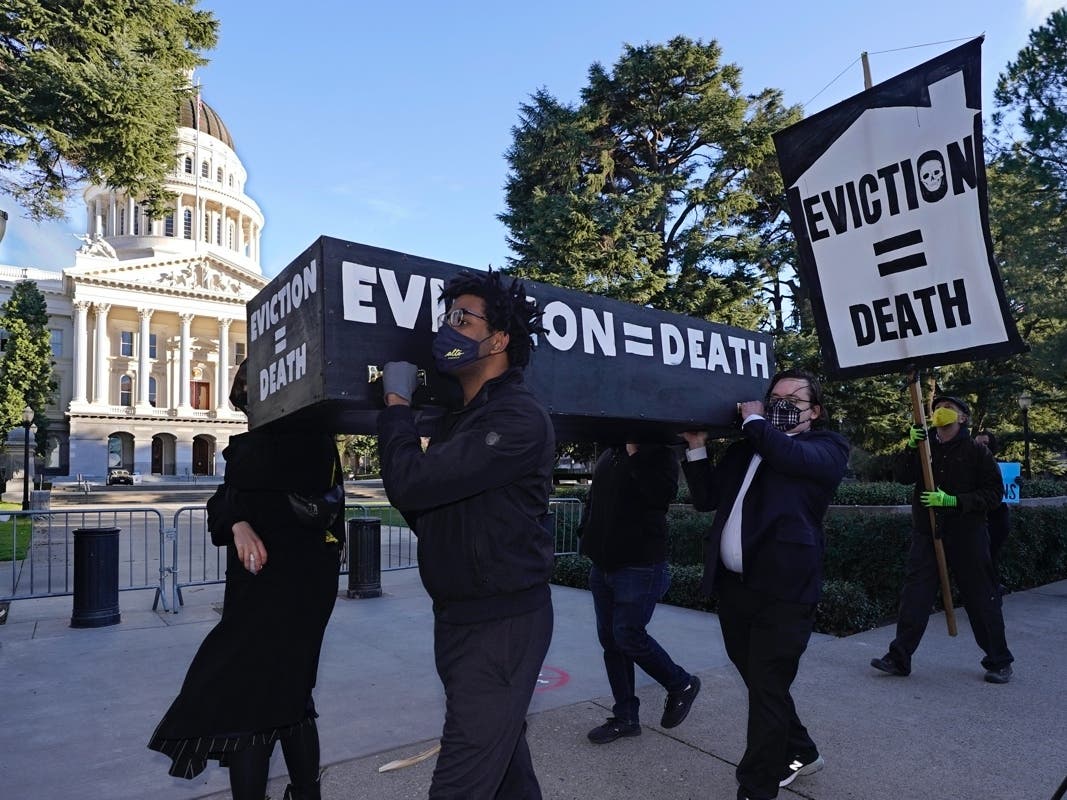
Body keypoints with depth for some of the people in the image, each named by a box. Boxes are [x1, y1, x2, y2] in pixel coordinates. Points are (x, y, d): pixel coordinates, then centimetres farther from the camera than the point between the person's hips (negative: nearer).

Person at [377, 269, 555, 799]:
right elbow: (424, 511, 15)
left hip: (503, 623, -9)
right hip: (457, 617, 9)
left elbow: (411, 483, -27)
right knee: (501, 753, 23)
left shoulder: (518, 420, -20)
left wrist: (397, 401, -11)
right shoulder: (458, 419, 12)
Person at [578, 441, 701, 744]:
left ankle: (681, 685, 23)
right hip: (603, 565, 7)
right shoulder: (608, 455, 10)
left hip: (640, 566, -7)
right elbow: (593, 500, 21)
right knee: (610, 639, 10)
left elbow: (662, 494, -29)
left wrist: (635, 454, -26)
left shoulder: (659, 454, -10)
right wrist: (588, 536, 11)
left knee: (628, 635, -5)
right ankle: (625, 718, 24)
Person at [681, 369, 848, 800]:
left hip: (782, 588, -6)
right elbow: (706, 499, 14)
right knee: (759, 682, 20)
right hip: (734, 583, 6)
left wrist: (753, 421, -8)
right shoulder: (744, 449, 16)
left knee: (767, 689, 0)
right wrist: (698, 447, 3)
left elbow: (796, 458, -22)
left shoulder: (827, 446, 2)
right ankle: (798, 753, 42)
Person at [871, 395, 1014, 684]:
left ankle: (999, 662, 25)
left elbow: (994, 492, -4)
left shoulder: (976, 451, 0)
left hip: (966, 534, -3)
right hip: (926, 533, 3)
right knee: (914, 595, -1)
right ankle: (899, 658, 3)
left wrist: (954, 500, -17)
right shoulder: (925, 448, 9)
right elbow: (902, 476, -4)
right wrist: (911, 448, -19)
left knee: (981, 598, 8)